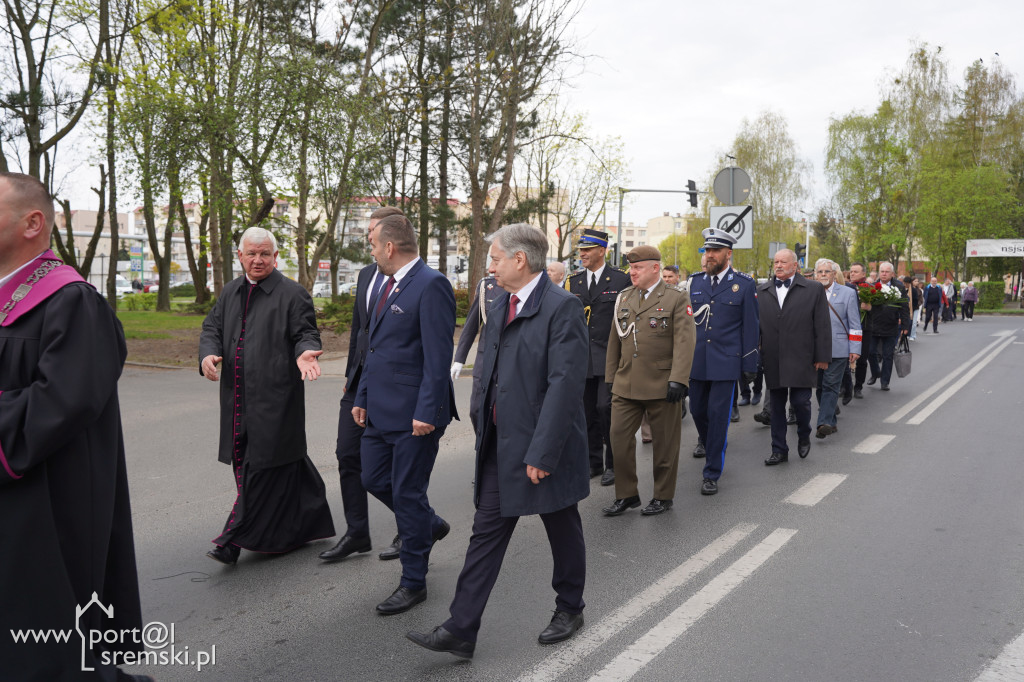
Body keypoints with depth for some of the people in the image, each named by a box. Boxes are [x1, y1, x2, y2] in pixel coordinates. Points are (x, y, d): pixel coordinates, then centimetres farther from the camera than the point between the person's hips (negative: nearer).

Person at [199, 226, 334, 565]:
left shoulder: (293, 294, -4)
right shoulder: (231, 291, 15)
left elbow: (306, 334, -5)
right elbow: (212, 327, 14)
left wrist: (304, 353, -28)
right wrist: (208, 354, -7)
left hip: (274, 396, -7)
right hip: (238, 396, 7)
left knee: (262, 465, -4)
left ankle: (237, 539, 4)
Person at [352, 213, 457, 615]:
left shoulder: (431, 285, -15)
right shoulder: (389, 286, 14)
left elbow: (438, 355, -20)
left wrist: (426, 412, -23)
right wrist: (362, 397, 18)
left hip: (415, 414, -9)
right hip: (382, 409, 9)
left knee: (407, 494, 1)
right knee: (374, 480, 15)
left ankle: (413, 582, 18)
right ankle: (430, 526, 40)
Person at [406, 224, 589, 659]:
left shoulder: (562, 308, -16)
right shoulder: (500, 308, 11)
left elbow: (565, 384, -22)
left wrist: (542, 452, -23)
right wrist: (484, 433, 15)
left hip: (545, 445, -7)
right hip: (500, 446, 7)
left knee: (563, 531, 13)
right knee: (487, 532, 7)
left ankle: (569, 609, 35)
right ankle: (460, 631, 13)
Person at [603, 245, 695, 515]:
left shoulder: (677, 299, -3)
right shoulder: (623, 298, 12)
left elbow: (684, 342, -11)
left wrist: (678, 379, -20)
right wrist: (611, 377, 14)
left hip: (661, 385, -4)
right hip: (625, 385, 5)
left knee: (664, 442, 7)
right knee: (619, 436, 3)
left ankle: (663, 496, 23)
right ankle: (626, 494, 18)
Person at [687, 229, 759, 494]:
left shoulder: (744, 284, -1)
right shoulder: (694, 281, 8)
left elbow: (750, 326, -1)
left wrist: (749, 366, -3)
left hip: (726, 361, -4)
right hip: (697, 360, 4)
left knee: (718, 414, -4)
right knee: (697, 409, 15)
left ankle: (712, 473, 7)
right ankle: (706, 440, 49)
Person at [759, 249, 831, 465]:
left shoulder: (814, 289, 2)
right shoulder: (762, 291, 10)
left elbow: (822, 326, -1)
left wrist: (822, 357, -5)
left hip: (801, 359, -3)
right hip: (772, 360, 3)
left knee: (800, 401, -5)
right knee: (776, 406, 8)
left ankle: (804, 436, 25)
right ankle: (779, 450, 18)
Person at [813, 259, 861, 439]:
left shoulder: (848, 294, 5)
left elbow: (854, 324, 3)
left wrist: (855, 349, -4)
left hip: (838, 349, -3)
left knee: (831, 385, -9)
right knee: (820, 386, 6)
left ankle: (825, 423, -12)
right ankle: (831, 423, 16)